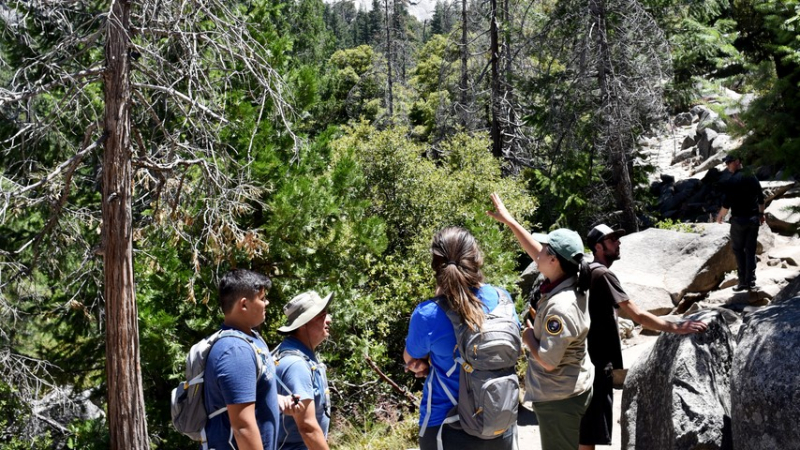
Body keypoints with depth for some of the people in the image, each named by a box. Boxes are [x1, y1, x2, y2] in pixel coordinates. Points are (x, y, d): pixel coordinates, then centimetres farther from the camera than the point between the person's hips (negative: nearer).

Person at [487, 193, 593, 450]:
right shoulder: (570, 282, -4)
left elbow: (548, 361, -28)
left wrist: (528, 337, -11)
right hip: (570, 391, 9)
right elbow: (535, 252, 9)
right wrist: (508, 220, 12)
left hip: (558, 399, -9)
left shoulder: (560, 306, -31)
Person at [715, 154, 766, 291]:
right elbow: (761, 199, 11)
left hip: (739, 219, -5)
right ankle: (751, 280, 10)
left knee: (738, 250, 5)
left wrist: (720, 216, 1)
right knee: (751, 250, 9)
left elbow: (727, 204, -14)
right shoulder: (752, 177, 6)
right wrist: (761, 214, 24)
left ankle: (743, 281, 3)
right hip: (754, 218, 5)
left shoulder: (731, 181, -12)